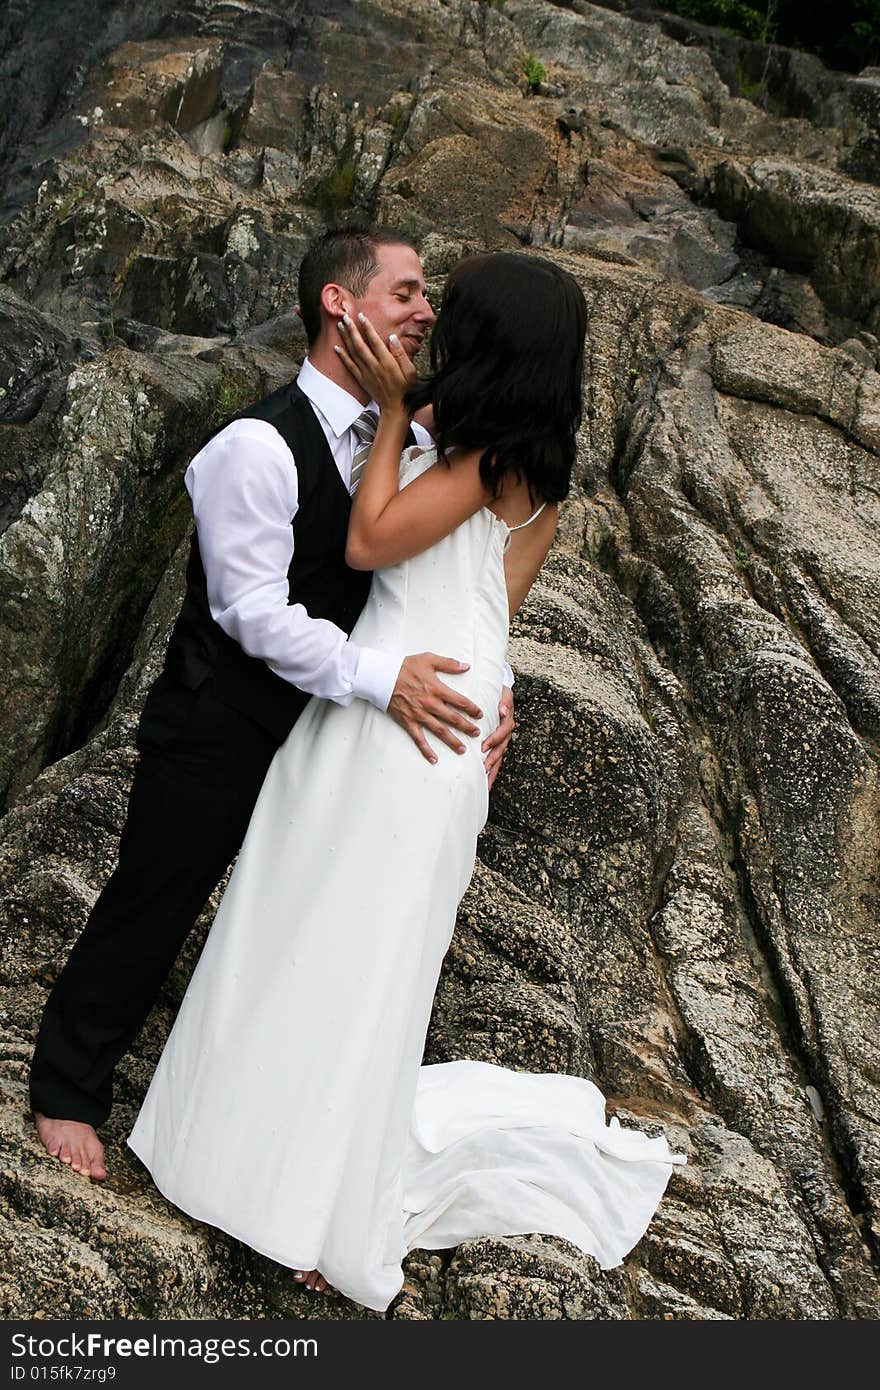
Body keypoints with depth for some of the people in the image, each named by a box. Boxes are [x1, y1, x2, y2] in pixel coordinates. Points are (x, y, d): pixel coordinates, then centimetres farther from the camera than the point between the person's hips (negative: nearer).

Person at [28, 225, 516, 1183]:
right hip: (219, 735, -7)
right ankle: (68, 1089, 32)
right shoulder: (258, 447, -23)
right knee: (150, 914, 9)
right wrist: (380, 677, -33)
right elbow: (255, 613, -26)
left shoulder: (408, 443, 0)